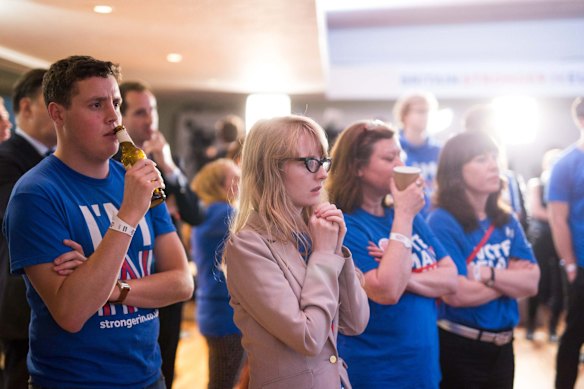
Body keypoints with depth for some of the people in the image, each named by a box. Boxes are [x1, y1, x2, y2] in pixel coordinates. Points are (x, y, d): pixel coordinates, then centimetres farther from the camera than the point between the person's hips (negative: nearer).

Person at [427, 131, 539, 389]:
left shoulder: (506, 221, 5)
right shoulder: (442, 222, -15)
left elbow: (532, 283, -4)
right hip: (458, 348, -6)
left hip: (502, 346, 6)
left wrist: (488, 274, -21)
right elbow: (457, 294, -23)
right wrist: (511, 277, -7)